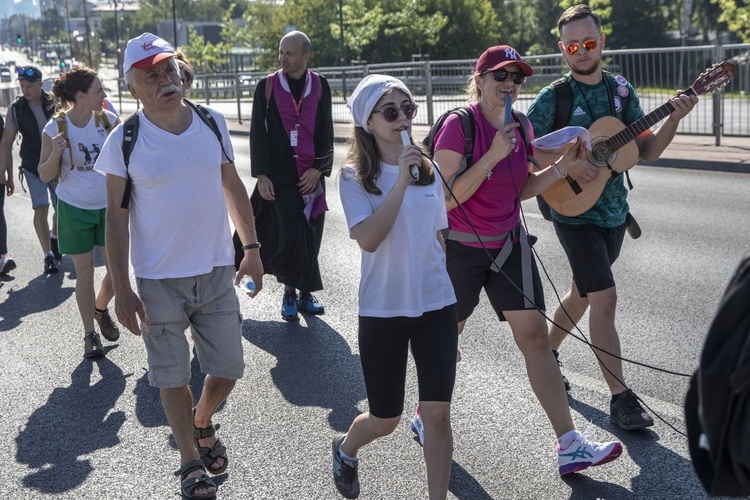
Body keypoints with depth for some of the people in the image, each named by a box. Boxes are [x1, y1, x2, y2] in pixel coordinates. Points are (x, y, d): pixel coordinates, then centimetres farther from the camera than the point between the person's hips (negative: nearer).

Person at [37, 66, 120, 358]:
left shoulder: (108, 120, -7)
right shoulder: (55, 128, -13)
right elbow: (45, 176, -7)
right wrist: (55, 153, -26)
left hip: (108, 206, 2)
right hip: (75, 210, -2)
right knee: (84, 273, 6)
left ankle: (101, 309, 36)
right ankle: (90, 334, 22)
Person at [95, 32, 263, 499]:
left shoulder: (213, 123, 0)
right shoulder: (124, 141, -9)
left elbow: (232, 186, 11)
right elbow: (116, 217, -6)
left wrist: (252, 247, 10)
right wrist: (122, 290, -8)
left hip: (217, 272, 3)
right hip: (159, 281, -2)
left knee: (228, 368, 10)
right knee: (173, 377, 10)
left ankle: (203, 422, 42)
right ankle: (192, 461, 30)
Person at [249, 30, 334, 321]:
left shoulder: (320, 86, 4)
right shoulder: (267, 86, 0)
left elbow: (326, 132, 5)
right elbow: (257, 133, 0)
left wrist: (318, 169, -5)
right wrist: (261, 175, -7)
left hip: (311, 176, 2)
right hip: (279, 176, -2)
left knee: (310, 235, 4)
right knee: (290, 234, -10)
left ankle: (304, 292, 18)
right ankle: (291, 291, 7)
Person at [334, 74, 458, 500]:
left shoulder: (428, 170, 4)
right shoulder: (355, 177, -8)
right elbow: (368, 239, -23)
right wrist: (401, 182, -27)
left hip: (437, 306, 3)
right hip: (384, 310, -3)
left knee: (438, 413, -5)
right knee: (386, 420, 11)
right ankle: (345, 450, 44)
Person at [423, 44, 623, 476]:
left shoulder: (520, 127, 4)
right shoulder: (459, 125, -16)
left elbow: (521, 190, 12)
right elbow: (447, 198, -21)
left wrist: (562, 168, -2)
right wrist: (493, 156, -27)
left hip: (509, 245, 6)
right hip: (461, 246, -5)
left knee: (535, 335, -1)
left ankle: (570, 446, -1)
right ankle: (425, 414, 37)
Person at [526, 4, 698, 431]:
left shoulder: (622, 91, 5)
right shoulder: (552, 98, -9)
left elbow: (647, 151, 4)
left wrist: (674, 119, -12)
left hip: (614, 211, 6)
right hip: (575, 214, -6)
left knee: (583, 293, 18)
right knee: (605, 298, -11)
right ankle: (621, 398, -4)